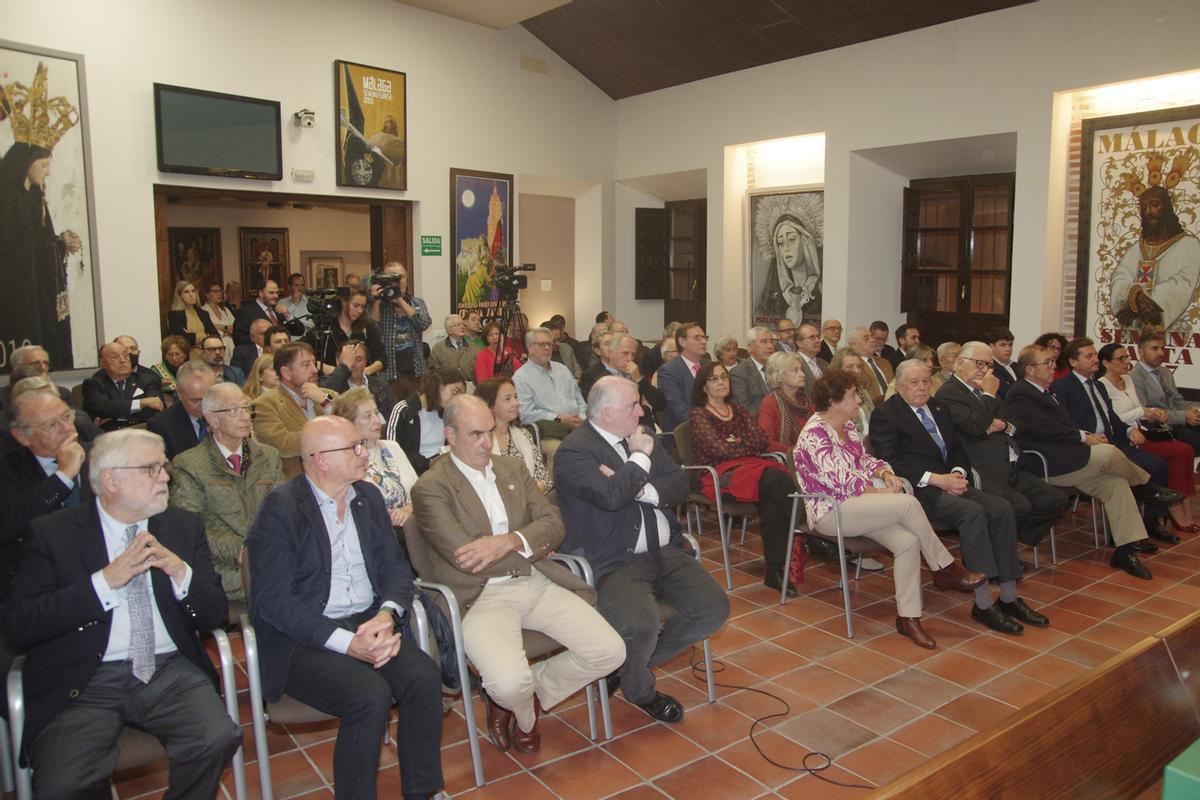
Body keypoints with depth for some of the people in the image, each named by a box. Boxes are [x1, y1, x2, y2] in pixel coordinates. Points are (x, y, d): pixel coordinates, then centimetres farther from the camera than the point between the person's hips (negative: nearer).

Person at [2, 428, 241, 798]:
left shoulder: (185, 526, 12)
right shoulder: (52, 533, 3)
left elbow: (215, 615, 8)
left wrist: (181, 572, -11)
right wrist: (106, 580, -15)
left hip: (169, 671, 2)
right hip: (82, 683, -2)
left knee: (219, 738, -24)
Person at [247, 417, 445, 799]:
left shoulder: (368, 496, 9)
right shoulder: (279, 510, -10)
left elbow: (394, 566, 9)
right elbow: (275, 602, -16)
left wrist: (387, 614, -13)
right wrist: (348, 642, -24)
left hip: (368, 624, 5)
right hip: (303, 641, -5)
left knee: (424, 675, -19)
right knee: (371, 695, -28)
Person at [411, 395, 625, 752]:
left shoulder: (513, 470, 15)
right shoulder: (430, 488, -5)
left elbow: (554, 524, 6)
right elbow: (466, 558, -15)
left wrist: (510, 541, -15)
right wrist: (532, 545, -3)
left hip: (536, 584, 6)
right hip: (480, 596, -5)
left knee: (610, 651, -9)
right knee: (510, 682, -30)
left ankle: (530, 692, 16)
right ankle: (526, 716, 11)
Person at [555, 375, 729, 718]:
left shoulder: (640, 435, 13)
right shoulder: (573, 452, -10)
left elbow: (680, 484, 8)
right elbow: (609, 496, -27)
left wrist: (640, 488, -11)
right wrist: (640, 458, -12)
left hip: (665, 552, 8)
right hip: (615, 563, -7)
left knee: (715, 608, -6)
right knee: (640, 625, -31)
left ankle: (635, 661, 14)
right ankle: (640, 690, 6)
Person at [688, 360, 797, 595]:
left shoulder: (738, 411, 26)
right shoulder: (698, 415, 9)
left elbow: (762, 440, 11)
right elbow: (718, 449, -6)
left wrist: (736, 443, -2)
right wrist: (747, 446, 5)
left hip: (750, 467, 5)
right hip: (720, 474, -5)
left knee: (772, 502, -33)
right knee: (777, 478, -34)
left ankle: (775, 570, -31)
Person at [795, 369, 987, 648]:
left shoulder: (847, 426, 14)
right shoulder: (814, 434, -15)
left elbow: (864, 460, 18)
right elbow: (839, 479, -20)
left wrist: (884, 472, -3)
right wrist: (878, 492, -16)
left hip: (858, 504, 9)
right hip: (831, 512, -9)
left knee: (908, 541, -18)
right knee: (908, 503, -25)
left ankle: (907, 617, -11)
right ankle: (946, 569, -6)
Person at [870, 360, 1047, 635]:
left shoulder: (937, 408, 22)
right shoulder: (885, 415, -3)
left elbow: (958, 449, 21)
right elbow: (893, 463, -14)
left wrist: (957, 473, -2)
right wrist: (938, 479, -19)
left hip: (949, 483, 8)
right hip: (917, 490, -8)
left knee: (1002, 508, -15)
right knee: (972, 512, -29)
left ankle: (1009, 598, -9)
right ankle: (983, 605, -25)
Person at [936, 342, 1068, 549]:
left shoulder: (983, 390, 22)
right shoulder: (948, 393, -8)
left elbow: (1013, 424, 23)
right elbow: (975, 427, -21)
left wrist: (1004, 425, -2)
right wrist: (989, 395, -8)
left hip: (1011, 469, 10)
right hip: (986, 474, -10)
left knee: (1056, 501, 3)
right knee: (1020, 506, -29)